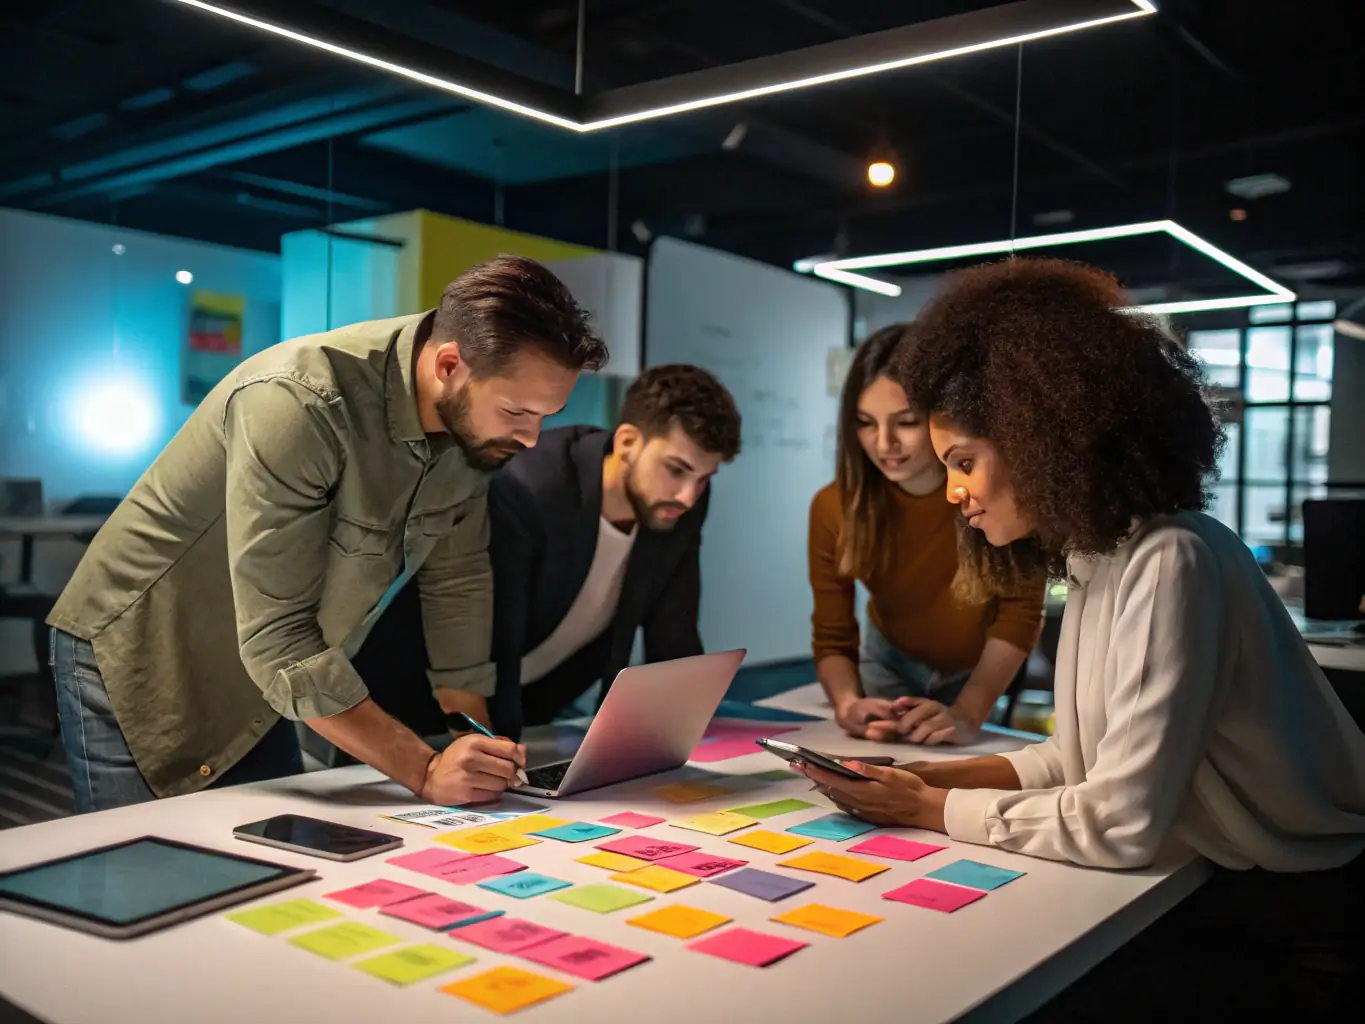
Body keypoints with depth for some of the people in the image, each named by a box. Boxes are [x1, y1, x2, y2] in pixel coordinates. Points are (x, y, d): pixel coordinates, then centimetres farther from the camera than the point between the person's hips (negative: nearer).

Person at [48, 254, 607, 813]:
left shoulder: (472, 415, -11)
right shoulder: (295, 405, -33)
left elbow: (456, 583, -2)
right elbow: (275, 639, -33)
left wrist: (476, 750, -5)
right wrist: (424, 771, -33)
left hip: (257, 676, 7)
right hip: (137, 660, -6)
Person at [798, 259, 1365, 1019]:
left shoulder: (1170, 561, -24)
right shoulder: (1097, 558, 4)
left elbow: (1120, 822, -27)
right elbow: (1084, 760, 6)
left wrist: (934, 810, -15)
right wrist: (939, 778, -5)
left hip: (1302, 918, -7)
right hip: (1219, 885, 7)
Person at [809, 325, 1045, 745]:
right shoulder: (834, 507, -24)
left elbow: (1020, 612, -23)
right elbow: (832, 639, -17)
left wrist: (967, 716, -37)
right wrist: (849, 705, -39)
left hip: (980, 674, -1)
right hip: (891, 664, 2)